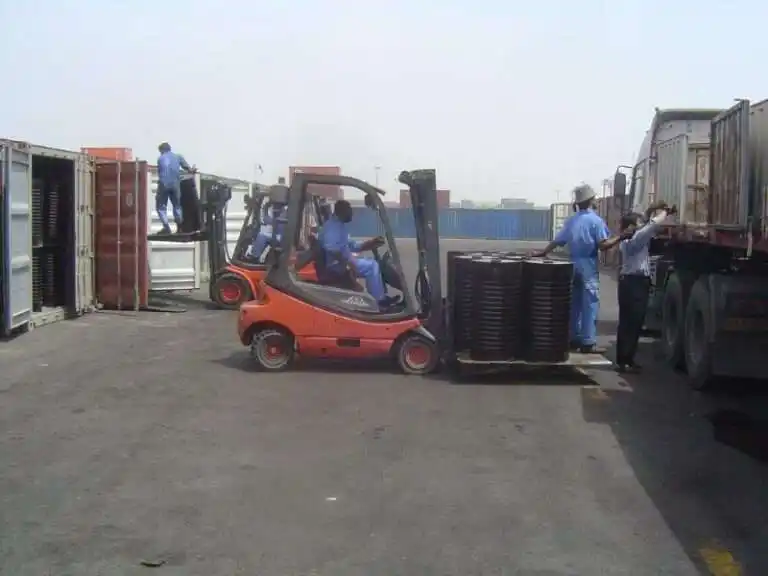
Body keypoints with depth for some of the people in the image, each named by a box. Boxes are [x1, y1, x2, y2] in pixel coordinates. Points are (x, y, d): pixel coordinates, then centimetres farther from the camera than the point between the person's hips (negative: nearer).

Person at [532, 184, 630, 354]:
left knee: (575, 303, 12)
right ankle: (588, 342, -8)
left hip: (574, 265, 7)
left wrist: (542, 252, 20)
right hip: (588, 265, -7)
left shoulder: (571, 220, 10)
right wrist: (620, 237, -7)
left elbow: (557, 241, 11)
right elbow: (603, 245, -15)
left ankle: (574, 339, 17)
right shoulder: (595, 220, -8)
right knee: (590, 304, -6)